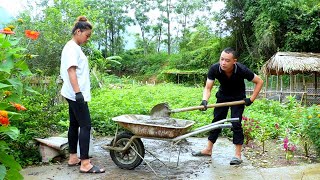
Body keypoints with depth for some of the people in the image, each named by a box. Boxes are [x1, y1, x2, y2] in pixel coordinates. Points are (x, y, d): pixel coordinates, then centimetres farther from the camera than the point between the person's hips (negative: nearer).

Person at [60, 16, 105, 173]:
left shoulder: (74, 48, 17)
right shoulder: (72, 47, -11)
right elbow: (71, 70, -20)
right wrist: (78, 92, -26)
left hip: (74, 94, 10)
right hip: (77, 94, -10)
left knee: (74, 124, 13)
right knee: (85, 126, -10)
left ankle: (73, 158, 21)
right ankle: (85, 164, -7)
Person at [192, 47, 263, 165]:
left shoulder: (241, 70, -31)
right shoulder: (214, 69, -27)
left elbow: (259, 82, -17)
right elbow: (208, 88, -24)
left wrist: (251, 99, -21)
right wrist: (204, 100, -44)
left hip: (238, 98, -3)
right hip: (222, 96, 3)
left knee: (236, 124, -10)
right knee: (216, 121, 7)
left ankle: (238, 155, 0)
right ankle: (208, 150, 19)